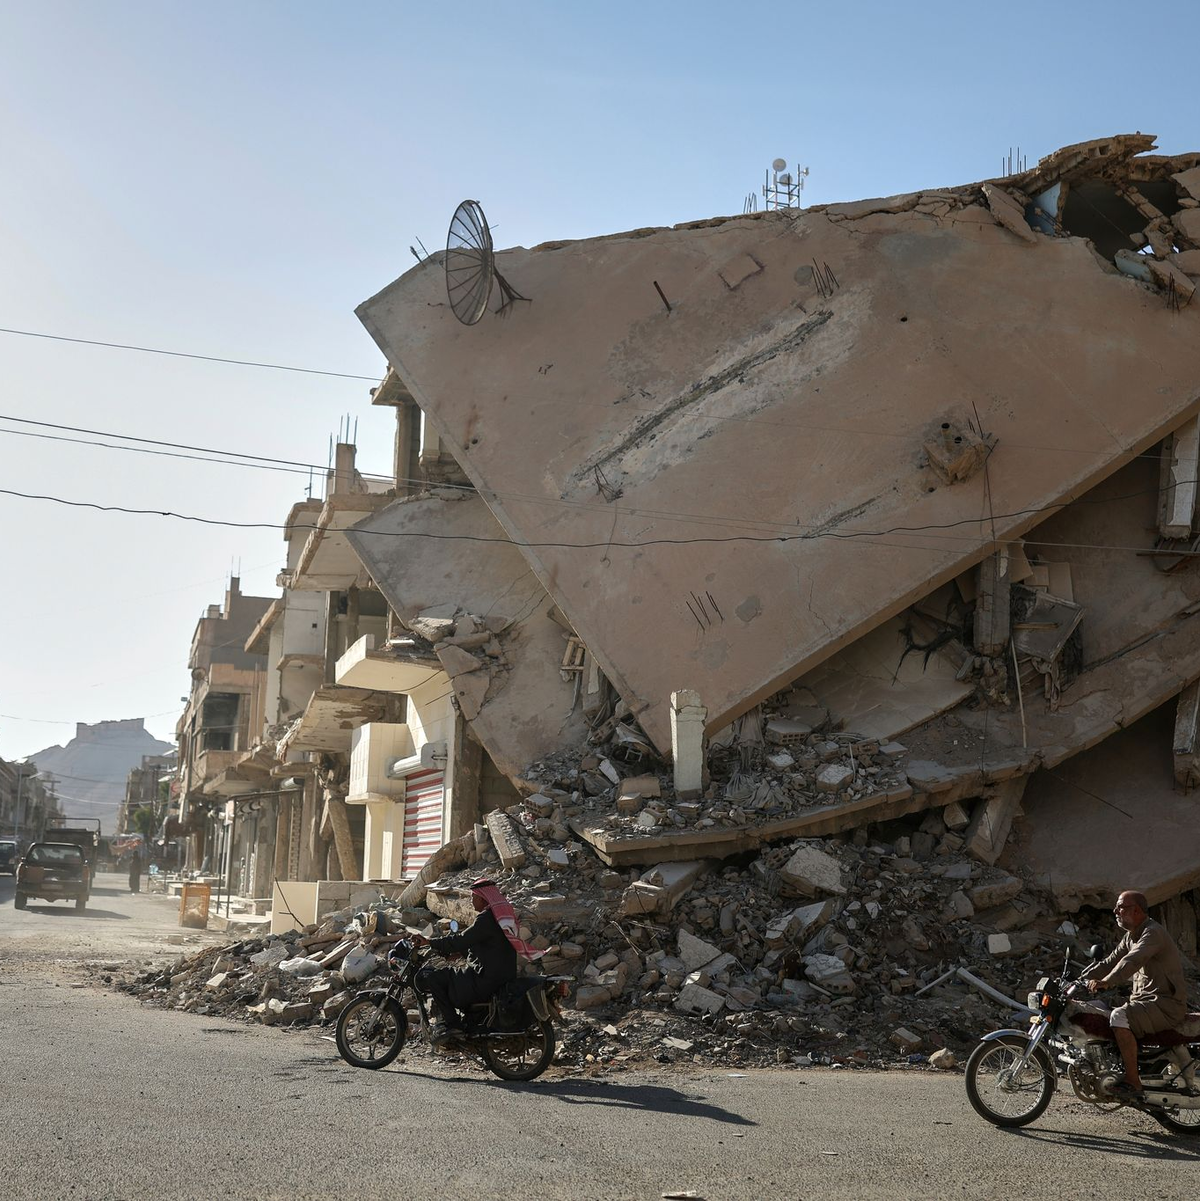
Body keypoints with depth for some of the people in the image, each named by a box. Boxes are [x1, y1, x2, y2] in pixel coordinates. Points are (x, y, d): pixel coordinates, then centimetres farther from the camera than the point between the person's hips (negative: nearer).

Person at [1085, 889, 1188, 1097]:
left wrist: (1106, 982, -42)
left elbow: (1132, 961, -32)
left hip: (1166, 1004, -10)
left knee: (1119, 1017, -30)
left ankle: (1133, 1082, -27)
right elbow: (1109, 962, 15)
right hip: (1143, 999, 10)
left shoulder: (1153, 933, -16)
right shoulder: (1131, 936, 16)